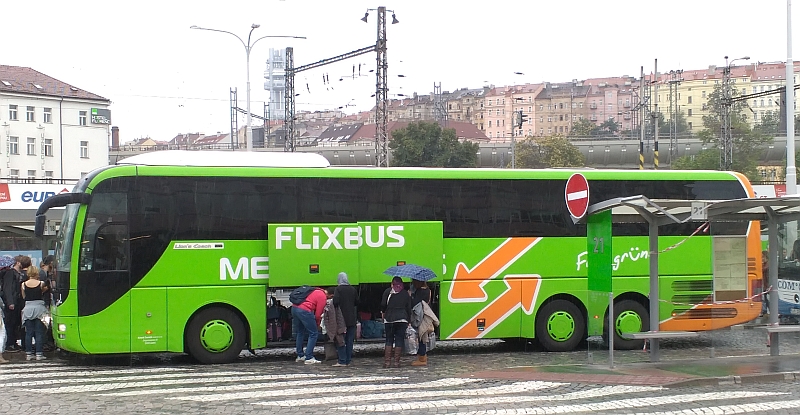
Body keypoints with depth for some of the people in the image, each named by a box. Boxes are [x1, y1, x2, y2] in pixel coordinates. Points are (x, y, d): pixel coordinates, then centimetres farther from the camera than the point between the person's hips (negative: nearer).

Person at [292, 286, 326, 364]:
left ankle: (300, 356, 33)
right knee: (314, 334, 2)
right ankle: (309, 358, 0)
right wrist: (318, 324, 13)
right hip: (304, 311, -9)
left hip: (294, 308, 9)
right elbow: (318, 314, -5)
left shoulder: (316, 291, 22)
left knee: (300, 332, 25)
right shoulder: (323, 297, -4)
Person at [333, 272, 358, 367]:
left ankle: (342, 361, -3)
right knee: (350, 340, 9)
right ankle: (348, 361, 11)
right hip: (352, 319, 4)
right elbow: (357, 302, 11)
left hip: (342, 318, -4)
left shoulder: (338, 289, -10)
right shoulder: (353, 289, 4)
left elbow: (335, 302, -18)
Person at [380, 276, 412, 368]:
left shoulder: (388, 291, 2)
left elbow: (383, 305, -2)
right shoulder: (405, 293, 8)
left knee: (389, 340, 6)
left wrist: (384, 312, 19)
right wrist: (408, 320, 14)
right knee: (399, 339, 3)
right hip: (402, 319, 0)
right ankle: (396, 362, -1)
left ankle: (387, 361, 0)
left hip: (389, 319, 0)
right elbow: (409, 308, 7)